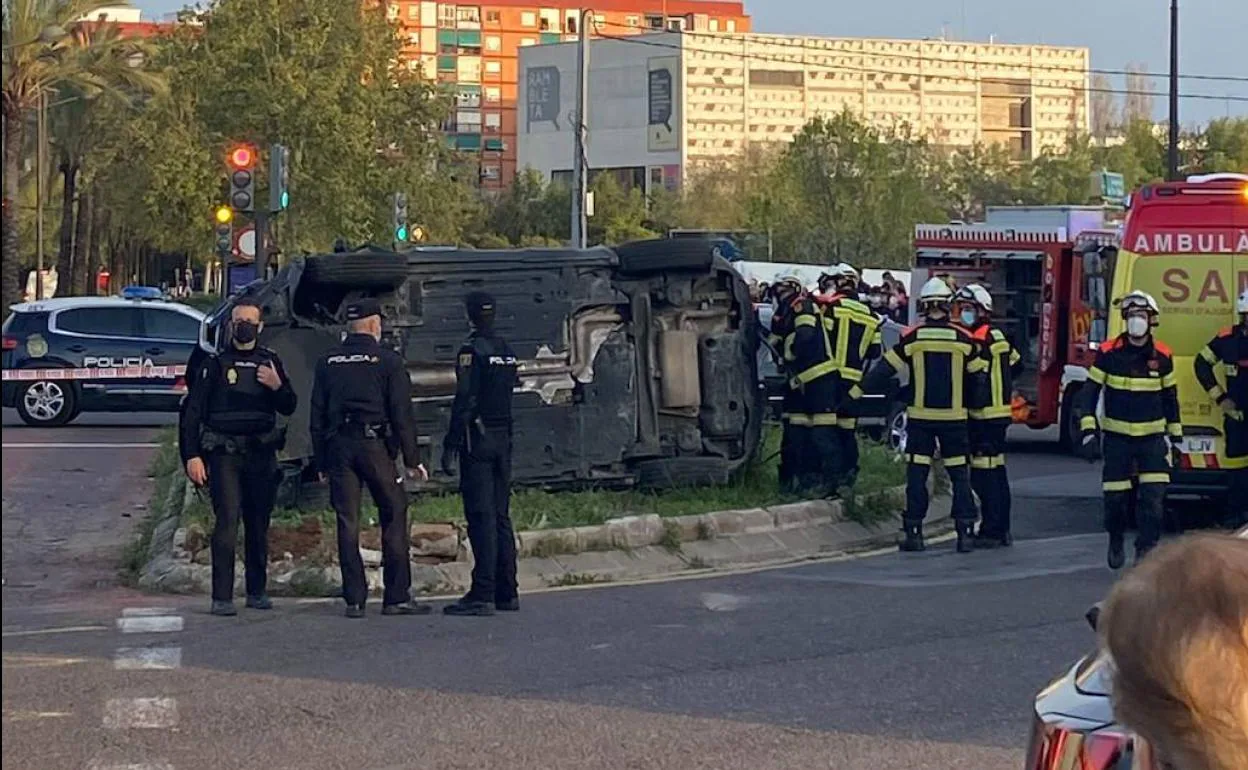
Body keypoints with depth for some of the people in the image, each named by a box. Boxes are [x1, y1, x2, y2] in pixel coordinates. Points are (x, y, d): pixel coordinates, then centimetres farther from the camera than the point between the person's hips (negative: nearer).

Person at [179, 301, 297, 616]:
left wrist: (278, 386, -7)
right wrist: (192, 456, -8)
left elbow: (289, 408, 14)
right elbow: (192, 412, 0)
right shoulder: (214, 365, 2)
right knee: (227, 521, -13)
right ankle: (222, 598, -14)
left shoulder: (270, 362, 13)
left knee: (259, 525, 8)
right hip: (224, 456, -4)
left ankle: (257, 591, 20)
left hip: (262, 455, 4)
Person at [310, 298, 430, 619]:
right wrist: (412, 459, -1)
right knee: (393, 516, 3)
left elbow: (317, 415, 10)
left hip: (338, 448, 4)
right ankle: (396, 597, 0)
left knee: (347, 522, 4)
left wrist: (321, 461, 14)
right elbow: (402, 414, -5)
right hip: (375, 446, -4)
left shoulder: (328, 362, 10)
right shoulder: (388, 361, -2)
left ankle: (354, 599, 3)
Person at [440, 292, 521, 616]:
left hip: (478, 440, -7)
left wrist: (450, 446, -14)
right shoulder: (506, 351, 12)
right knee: (501, 516, 11)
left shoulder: (471, 350, -11)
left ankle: (482, 595, -12)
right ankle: (507, 592, 12)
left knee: (481, 517, -9)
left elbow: (464, 401, -16)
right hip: (503, 438, 7)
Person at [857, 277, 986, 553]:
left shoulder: (912, 338, -5)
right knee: (959, 474, 6)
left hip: (920, 417, 0)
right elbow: (978, 377, 7)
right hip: (954, 416, 0)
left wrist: (856, 393, 7)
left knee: (917, 474, 4)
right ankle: (965, 532, 3)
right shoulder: (963, 339, -2)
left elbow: (885, 369, -1)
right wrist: (970, 402, 25)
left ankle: (913, 532, 2)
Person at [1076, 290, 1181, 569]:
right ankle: (1115, 541, 29)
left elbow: (1170, 397, 13)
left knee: (1153, 496, -11)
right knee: (1115, 496, 3)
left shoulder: (1162, 356, 1)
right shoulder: (1109, 353, -5)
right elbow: (1089, 392, -4)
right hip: (1117, 435, -1)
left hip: (1152, 436, 1)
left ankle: (1146, 549, -3)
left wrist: (1175, 434, 16)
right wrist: (1088, 431, -13)